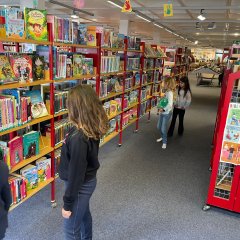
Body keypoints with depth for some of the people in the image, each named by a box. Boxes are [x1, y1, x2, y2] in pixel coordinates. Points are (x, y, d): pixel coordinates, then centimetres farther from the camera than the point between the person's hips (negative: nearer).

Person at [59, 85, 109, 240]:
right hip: (87, 181, 9)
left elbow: (76, 172, -26)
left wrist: (68, 203, -17)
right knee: (84, 215, 31)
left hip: (80, 186, -8)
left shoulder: (79, 138, -34)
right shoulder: (92, 128, -8)